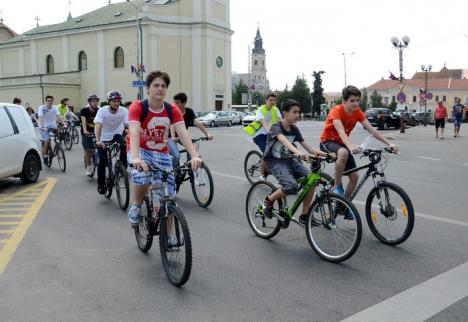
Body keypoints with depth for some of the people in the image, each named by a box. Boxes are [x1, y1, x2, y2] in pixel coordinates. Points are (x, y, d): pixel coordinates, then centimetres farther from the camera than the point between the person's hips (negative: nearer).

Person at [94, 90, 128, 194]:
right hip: (104, 138, -1)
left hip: (116, 134, 1)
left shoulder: (124, 111, -19)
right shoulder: (102, 111, -21)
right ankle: (101, 184, 13)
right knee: (102, 162, -7)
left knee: (124, 146, -32)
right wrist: (98, 140, -48)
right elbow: (98, 126, -33)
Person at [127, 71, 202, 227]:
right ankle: (136, 206, -3)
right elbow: (134, 132, -31)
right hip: (141, 151, -2)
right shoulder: (137, 107, -17)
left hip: (162, 154, 3)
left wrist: (194, 156, -36)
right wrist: (135, 158, -49)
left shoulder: (172, 110, -7)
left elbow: (183, 133, -20)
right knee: (142, 177, -36)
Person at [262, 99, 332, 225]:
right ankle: (269, 200, -4)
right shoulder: (276, 127, -15)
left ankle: (304, 215, -2)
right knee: (292, 186, -31)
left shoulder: (294, 129, 5)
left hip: (288, 159, 6)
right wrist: (298, 152, -54)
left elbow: (307, 146, -2)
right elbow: (284, 141, -36)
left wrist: (324, 154, -17)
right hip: (274, 161, -6)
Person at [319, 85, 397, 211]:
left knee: (354, 176, -2)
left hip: (342, 143, 6)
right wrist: (351, 147, -59)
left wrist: (389, 143, -24)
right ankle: (337, 186, -22)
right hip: (328, 142, -6)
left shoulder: (357, 112, -8)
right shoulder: (336, 111, -25)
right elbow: (341, 131, -41)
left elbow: (371, 130, -13)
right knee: (343, 153, -40)